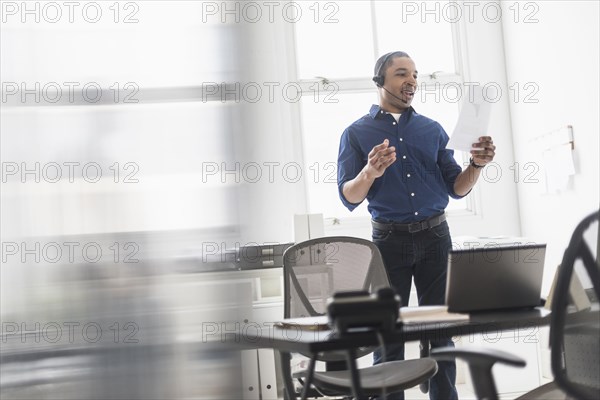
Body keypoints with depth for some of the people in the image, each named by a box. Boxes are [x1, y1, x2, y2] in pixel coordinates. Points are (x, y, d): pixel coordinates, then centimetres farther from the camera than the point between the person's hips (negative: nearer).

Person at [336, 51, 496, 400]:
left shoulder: (432, 129, 10)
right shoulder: (357, 133, 2)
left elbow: (456, 188, 9)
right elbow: (348, 198, -5)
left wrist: (477, 165, -11)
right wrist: (370, 172, -25)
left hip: (435, 237, 2)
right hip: (389, 239, -2)